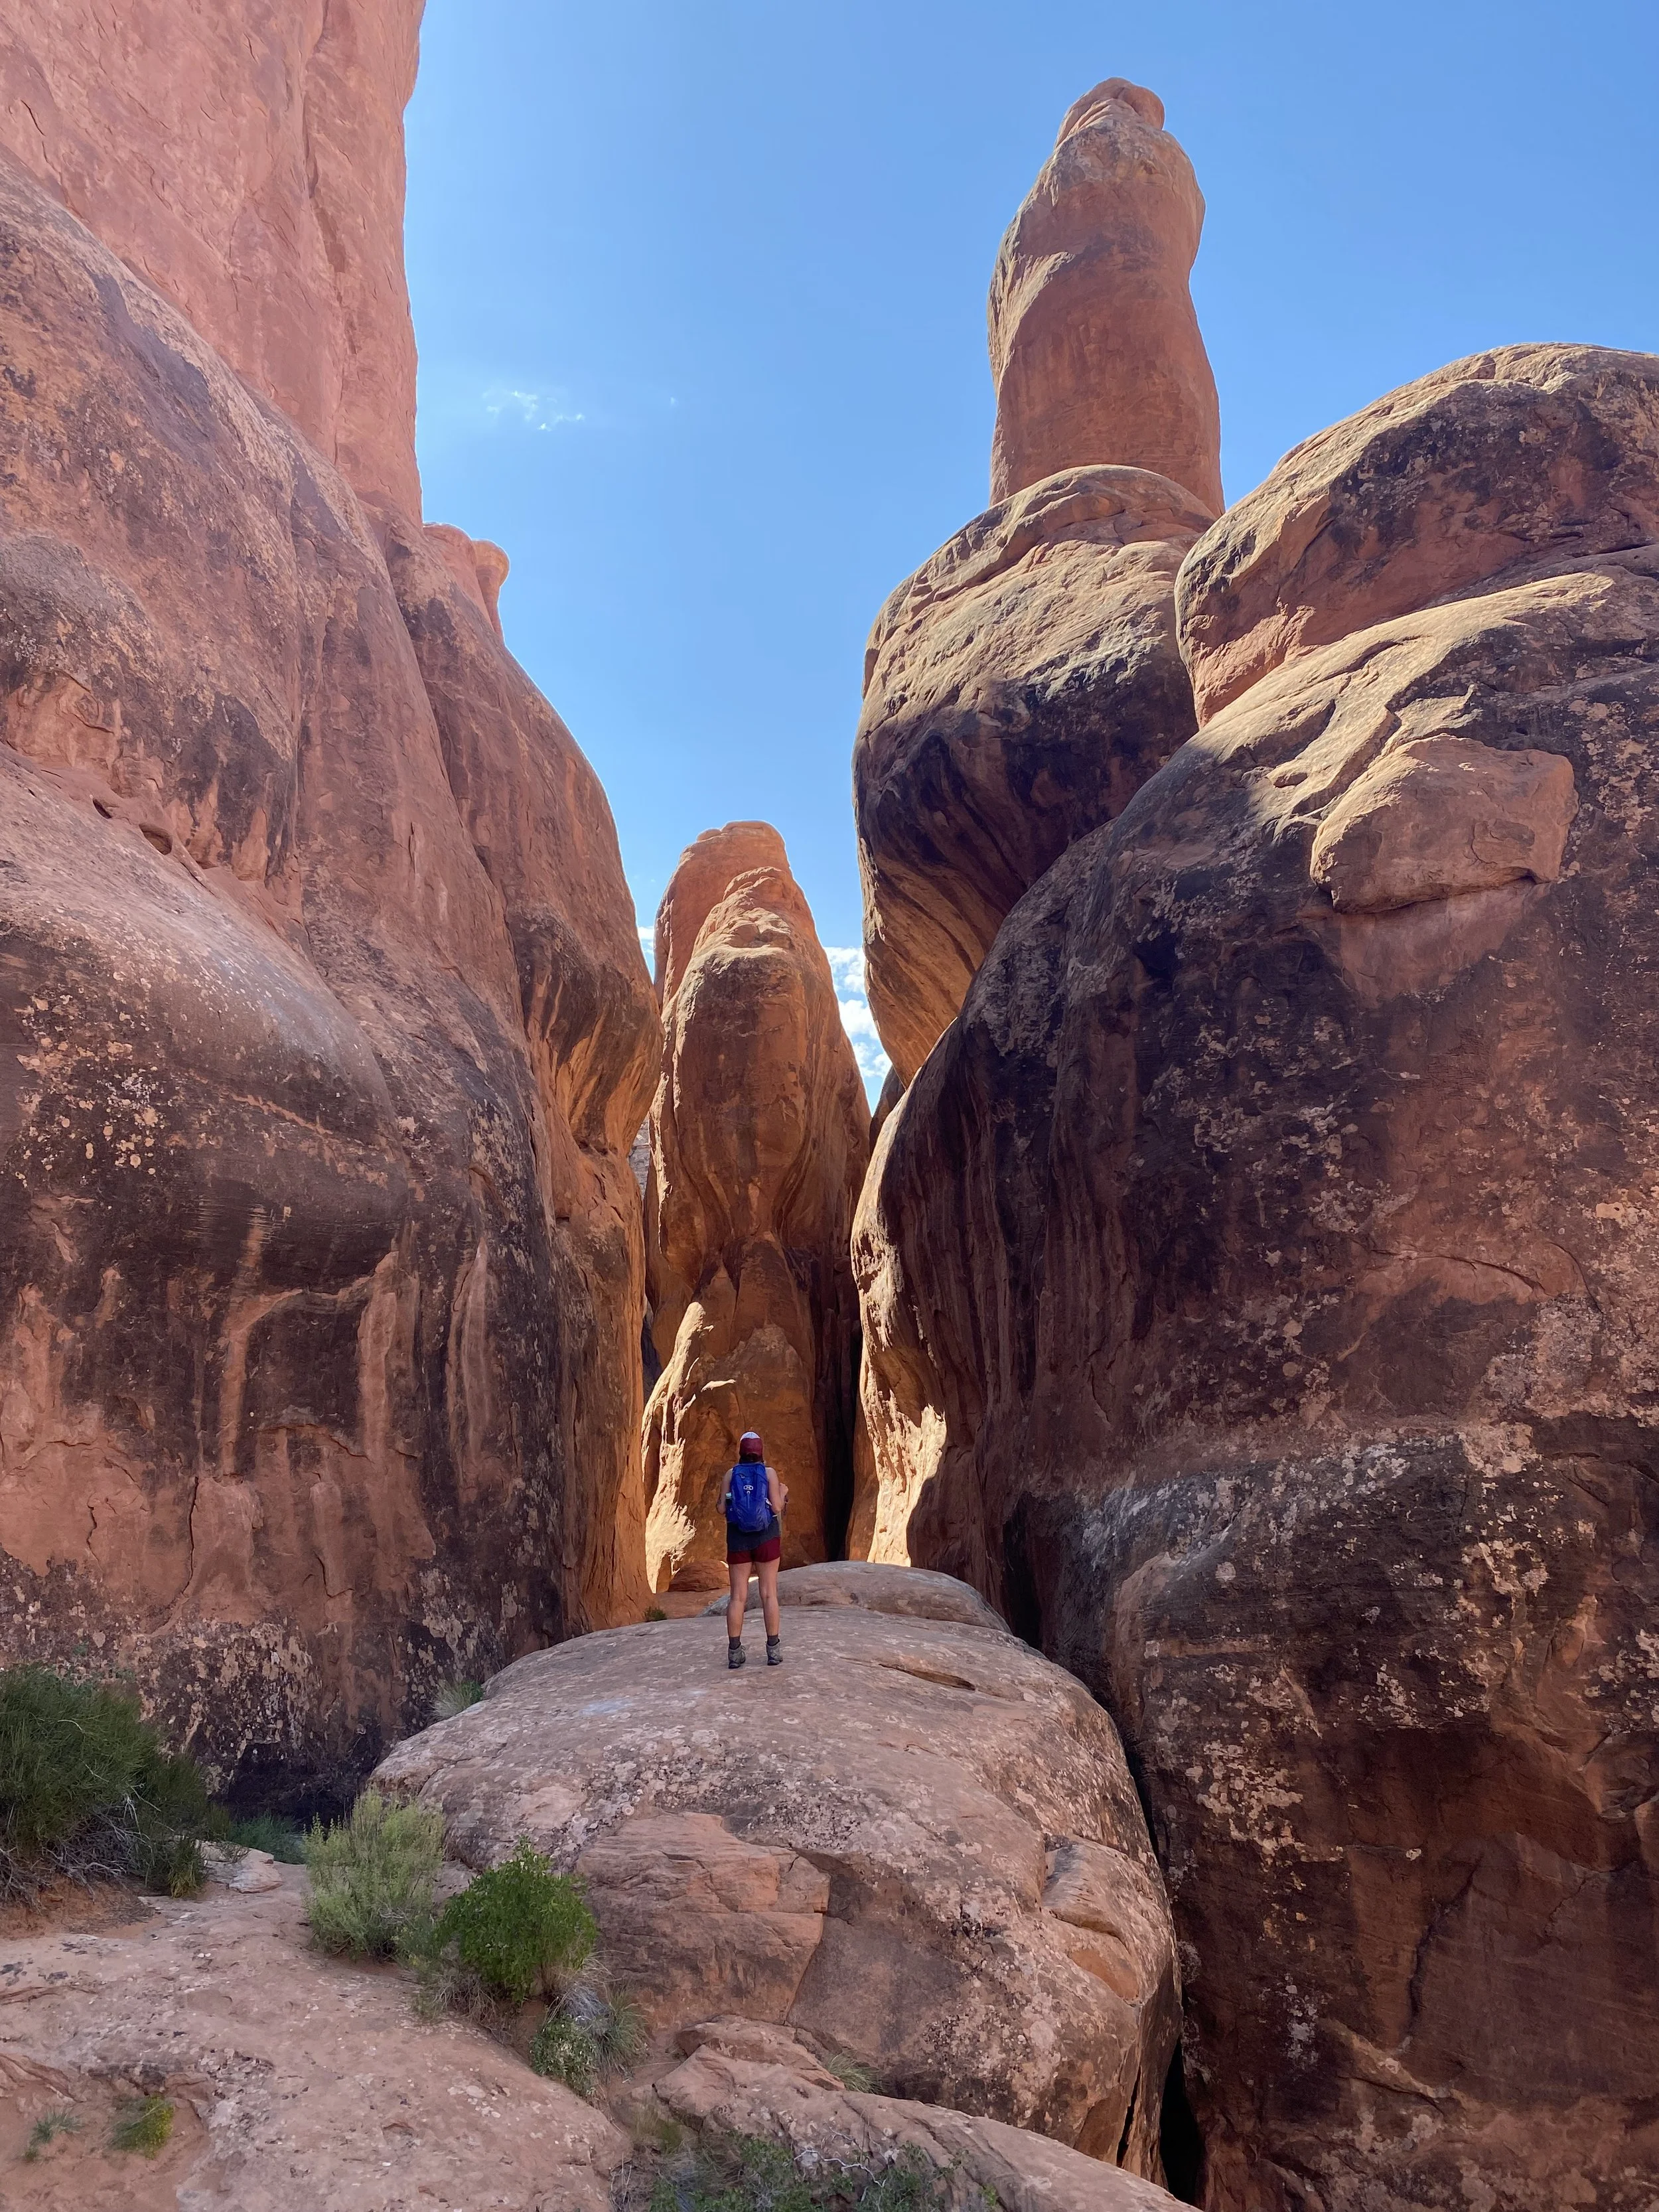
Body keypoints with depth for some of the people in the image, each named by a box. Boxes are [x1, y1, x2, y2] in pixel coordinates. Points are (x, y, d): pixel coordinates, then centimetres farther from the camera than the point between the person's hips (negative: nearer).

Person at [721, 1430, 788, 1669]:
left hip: (738, 1537, 1)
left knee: (738, 1596, 5)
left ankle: (734, 1652, 4)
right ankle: (774, 1651, 4)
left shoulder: (731, 1475, 0)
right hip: (766, 1537, -1)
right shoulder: (769, 1473, -5)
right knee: (769, 1593, 4)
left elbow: (722, 1509, -2)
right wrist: (783, 1493, 11)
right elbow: (777, 1508, -10)